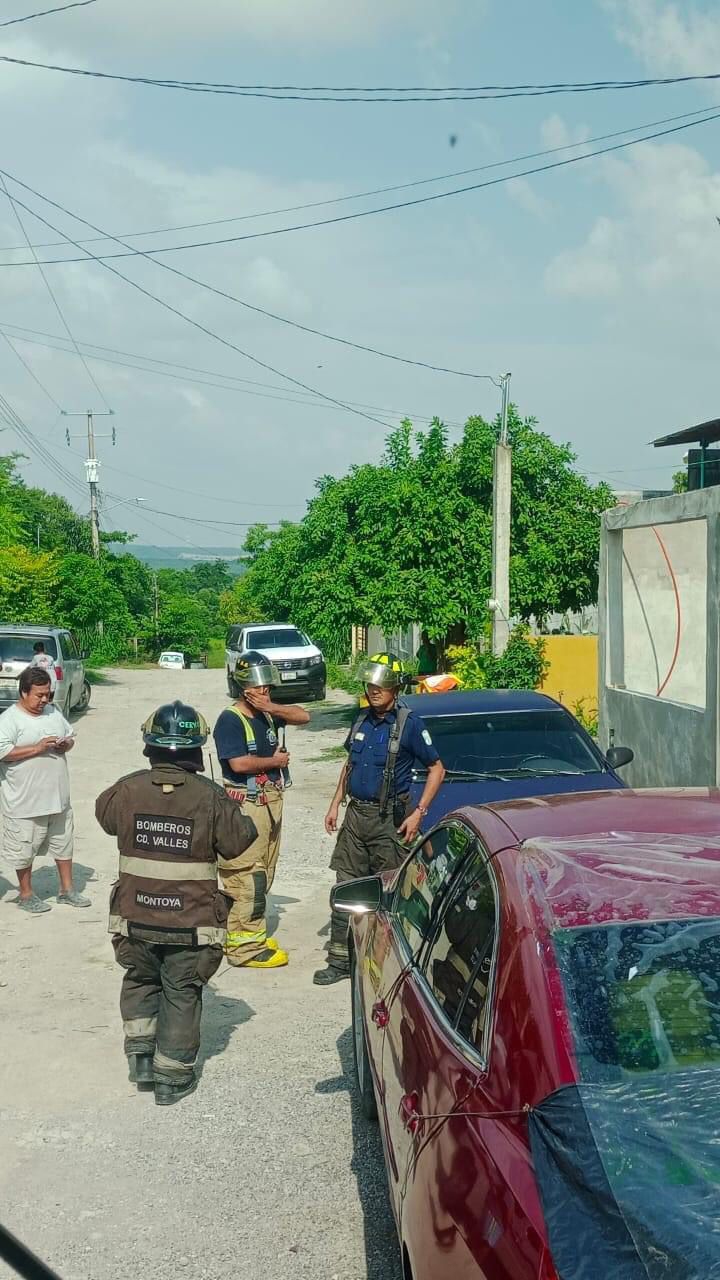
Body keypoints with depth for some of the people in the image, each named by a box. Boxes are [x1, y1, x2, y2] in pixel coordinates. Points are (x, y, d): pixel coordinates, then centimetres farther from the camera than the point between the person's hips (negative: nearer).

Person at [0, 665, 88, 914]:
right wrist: (37, 748, -24)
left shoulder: (54, 713, 8)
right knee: (25, 848, 6)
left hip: (58, 797, 6)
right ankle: (26, 894, 22)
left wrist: (67, 744, -4)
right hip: (25, 802, -6)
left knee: (63, 843, 16)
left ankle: (67, 889, 30)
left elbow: (71, 735, 20)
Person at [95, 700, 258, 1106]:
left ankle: (141, 1055, 26)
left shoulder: (128, 789, -9)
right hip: (191, 921, -2)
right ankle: (173, 1077, 20)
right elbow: (239, 841, -5)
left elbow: (105, 815, 12)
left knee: (141, 981, 26)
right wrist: (233, 810, 13)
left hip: (136, 916, 2)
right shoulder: (210, 797, -16)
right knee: (182, 995, 12)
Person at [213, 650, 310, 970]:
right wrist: (275, 761, -9)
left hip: (271, 804, 9)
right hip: (245, 808, -9)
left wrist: (272, 708, -9)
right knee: (248, 878, -8)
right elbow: (239, 763, -23)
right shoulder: (230, 720, -13)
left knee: (263, 876, 15)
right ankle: (246, 947, -3)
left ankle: (249, 934, 26)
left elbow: (303, 716, 6)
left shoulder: (269, 714, 11)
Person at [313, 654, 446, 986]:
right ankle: (340, 960, 10)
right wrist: (335, 804, 15)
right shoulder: (362, 721, 10)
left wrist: (418, 813, -12)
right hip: (355, 814, 6)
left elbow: (436, 769, -6)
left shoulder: (409, 724, -9)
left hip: (388, 818, -6)